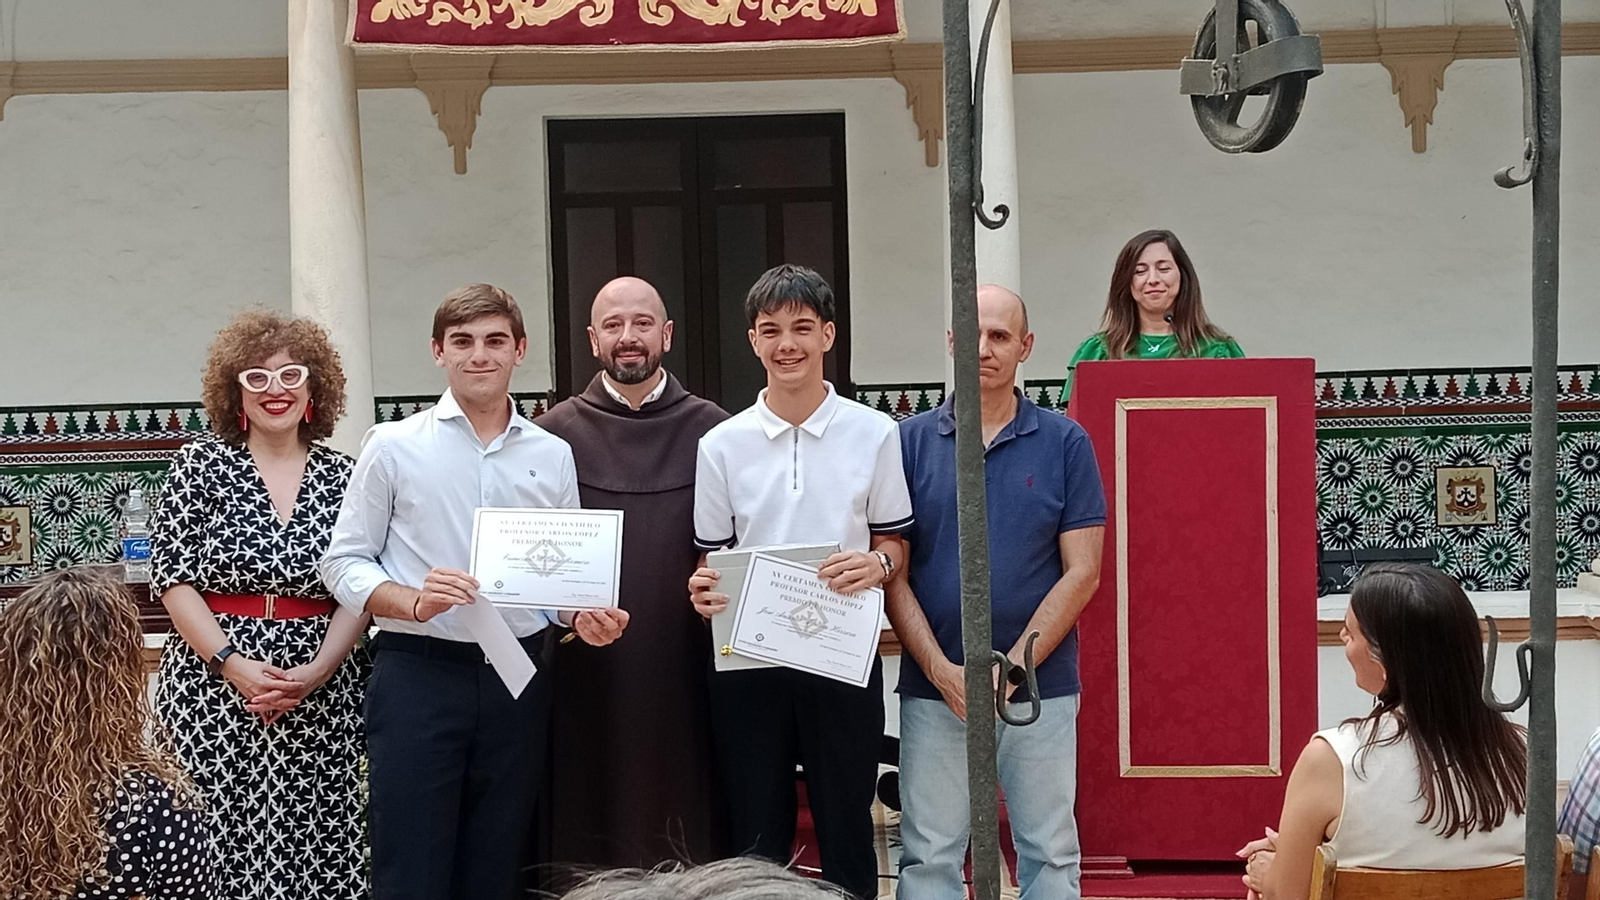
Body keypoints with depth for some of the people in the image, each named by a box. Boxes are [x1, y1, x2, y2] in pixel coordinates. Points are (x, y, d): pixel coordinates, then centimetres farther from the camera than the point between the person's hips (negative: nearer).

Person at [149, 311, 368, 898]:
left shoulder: (340, 475, 8)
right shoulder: (201, 464, 3)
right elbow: (169, 578, -2)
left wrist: (318, 670, -10)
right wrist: (232, 663, -12)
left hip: (322, 691, 2)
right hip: (212, 690, -1)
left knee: (318, 842, -1)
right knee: (220, 841, -5)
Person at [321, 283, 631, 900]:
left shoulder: (553, 456, 10)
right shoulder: (394, 447, 1)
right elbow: (344, 563, 1)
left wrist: (585, 617, -6)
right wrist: (414, 602, -17)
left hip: (518, 680, 3)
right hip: (418, 674, -3)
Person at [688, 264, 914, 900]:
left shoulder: (874, 434, 1)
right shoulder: (721, 445, 4)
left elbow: (895, 543, 7)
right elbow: (711, 558, 9)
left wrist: (877, 565, -16)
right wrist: (705, 592, -13)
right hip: (747, 661, 1)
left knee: (847, 830, 6)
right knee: (755, 838, 8)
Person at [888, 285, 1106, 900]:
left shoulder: (1064, 444, 2)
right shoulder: (911, 441, 3)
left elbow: (1082, 573, -2)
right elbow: (892, 573, 1)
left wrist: (1014, 667, -11)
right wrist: (943, 672, -10)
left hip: (1041, 687, 0)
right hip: (934, 689, 0)